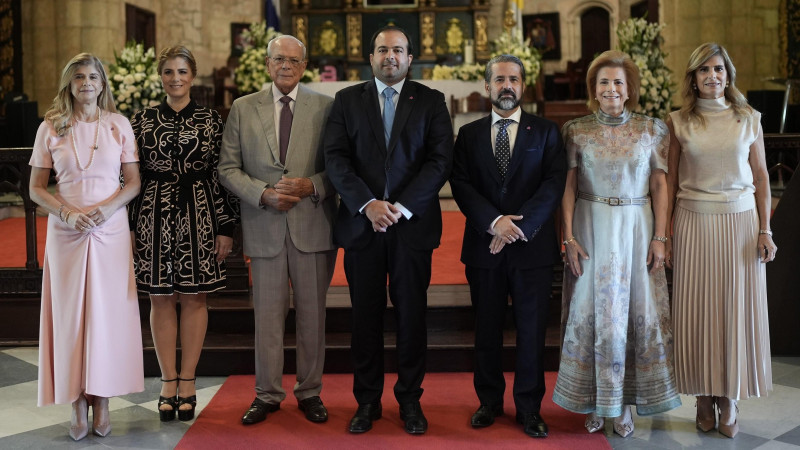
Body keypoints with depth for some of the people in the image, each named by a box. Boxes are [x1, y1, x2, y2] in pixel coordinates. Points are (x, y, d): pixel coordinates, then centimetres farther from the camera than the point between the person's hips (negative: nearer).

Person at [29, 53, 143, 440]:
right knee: (70, 314, 2)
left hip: (111, 230, 0)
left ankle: (102, 402, 12)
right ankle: (78, 404, 10)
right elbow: (36, 189, 5)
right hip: (66, 231, 0)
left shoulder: (119, 125, 4)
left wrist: (108, 207, -13)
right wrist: (67, 213, -12)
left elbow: (133, 182, 5)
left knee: (108, 314, 2)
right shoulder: (50, 128, 3)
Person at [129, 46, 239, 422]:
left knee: (195, 298, 4)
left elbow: (222, 173, 1)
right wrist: (126, 226, 2)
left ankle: (187, 383, 14)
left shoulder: (212, 120, 3)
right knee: (161, 299, 5)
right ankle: (169, 383, 16)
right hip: (154, 216, 1)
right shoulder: (142, 120, 6)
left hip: (199, 214, -1)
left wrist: (226, 226, -4)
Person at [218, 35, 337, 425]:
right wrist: (264, 194, -10)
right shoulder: (243, 109, 7)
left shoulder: (326, 108, 5)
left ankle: (309, 392, 21)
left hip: (313, 225, 0)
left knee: (312, 314, 7)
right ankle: (267, 395, 20)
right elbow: (228, 168, 5)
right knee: (267, 316, 6)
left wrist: (311, 185, -14)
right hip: (265, 227, 1)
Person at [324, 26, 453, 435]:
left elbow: (440, 160, -3)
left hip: (412, 224, 0)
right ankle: (367, 401, 18)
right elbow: (335, 159, -1)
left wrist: (402, 207, -13)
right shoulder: (347, 100, 9)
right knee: (366, 316, 6)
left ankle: (410, 400, 19)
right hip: (360, 222, 1)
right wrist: (367, 204, -14)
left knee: (411, 315, 5)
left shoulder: (430, 101, 6)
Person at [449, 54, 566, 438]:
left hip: (532, 246, -1)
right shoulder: (469, 134, 9)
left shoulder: (545, 132, 5)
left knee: (531, 330, 5)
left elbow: (554, 184, -5)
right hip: (483, 246, 1)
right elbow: (461, 184, -2)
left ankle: (529, 407, 17)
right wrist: (494, 221, -17)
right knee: (487, 329, 10)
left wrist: (519, 228, -15)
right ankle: (490, 402, 24)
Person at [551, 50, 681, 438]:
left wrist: (659, 238, -3)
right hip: (591, 229, 0)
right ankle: (596, 401, 17)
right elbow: (568, 187, 0)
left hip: (636, 228, 1)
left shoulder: (652, 130, 2)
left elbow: (660, 186, 3)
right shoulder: (576, 130, 1)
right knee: (592, 312, 4)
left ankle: (624, 402, 18)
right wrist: (569, 238, -6)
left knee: (637, 312, 4)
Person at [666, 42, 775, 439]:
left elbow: (761, 176, 6)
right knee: (697, 310, 3)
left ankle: (729, 398, 17)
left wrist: (765, 230, 0)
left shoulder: (749, 119, 5)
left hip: (741, 220, 1)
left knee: (737, 309, 4)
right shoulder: (678, 122, 3)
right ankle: (704, 398, 16)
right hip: (694, 223, 0)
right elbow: (670, 180, 4)